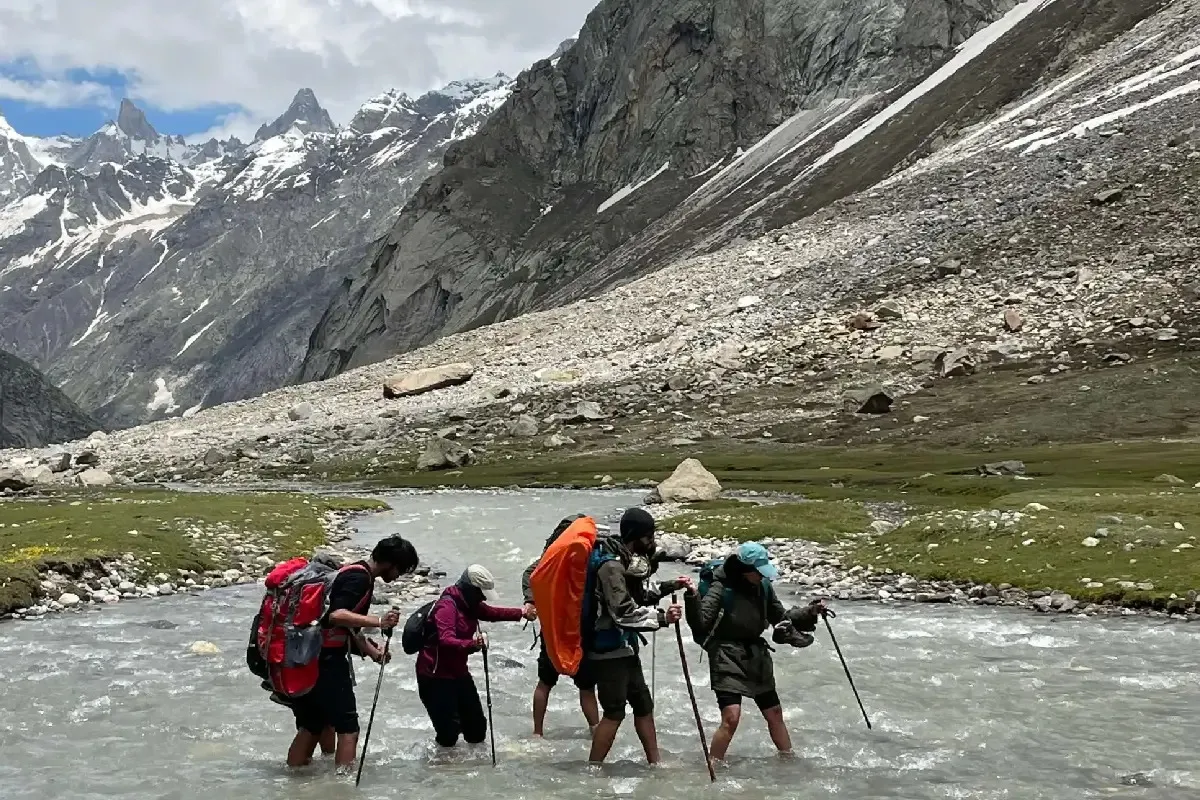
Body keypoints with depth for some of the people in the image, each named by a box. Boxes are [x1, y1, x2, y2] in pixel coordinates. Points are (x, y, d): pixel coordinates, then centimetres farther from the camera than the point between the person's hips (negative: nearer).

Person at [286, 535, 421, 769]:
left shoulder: (354, 573, 17)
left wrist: (372, 651, 11)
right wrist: (378, 622, -34)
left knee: (311, 726, 18)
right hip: (328, 660, -10)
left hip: (314, 658, 10)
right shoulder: (360, 577, -14)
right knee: (348, 728, -5)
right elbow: (336, 615, -28)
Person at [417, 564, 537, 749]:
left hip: (458, 672, 9)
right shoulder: (446, 606, -23)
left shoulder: (469, 603, 6)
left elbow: (492, 612, 24)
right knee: (449, 735, -14)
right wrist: (472, 645, -53)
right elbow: (446, 640, -37)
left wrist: (521, 613, 24)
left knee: (477, 731, 13)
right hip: (435, 676, -9)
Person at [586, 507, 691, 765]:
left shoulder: (626, 558, 9)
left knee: (643, 705, 15)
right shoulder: (611, 564, -22)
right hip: (609, 649, -10)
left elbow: (637, 596, 20)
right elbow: (624, 612, -26)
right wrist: (662, 617, -21)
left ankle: (655, 763, 26)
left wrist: (669, 586, 10)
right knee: (614, 713, -6)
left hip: (625, 647, 10)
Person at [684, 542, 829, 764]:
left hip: (756, 655, 6)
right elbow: (701, 623, -25)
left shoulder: (763, 586, 1)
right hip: (728, 656, -6)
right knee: (731, 718, -18)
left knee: (774, 713, 16)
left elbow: (781, 618, 13)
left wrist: (810, 612, 1)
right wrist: (692, 598, -41)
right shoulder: (722, 588, -17)